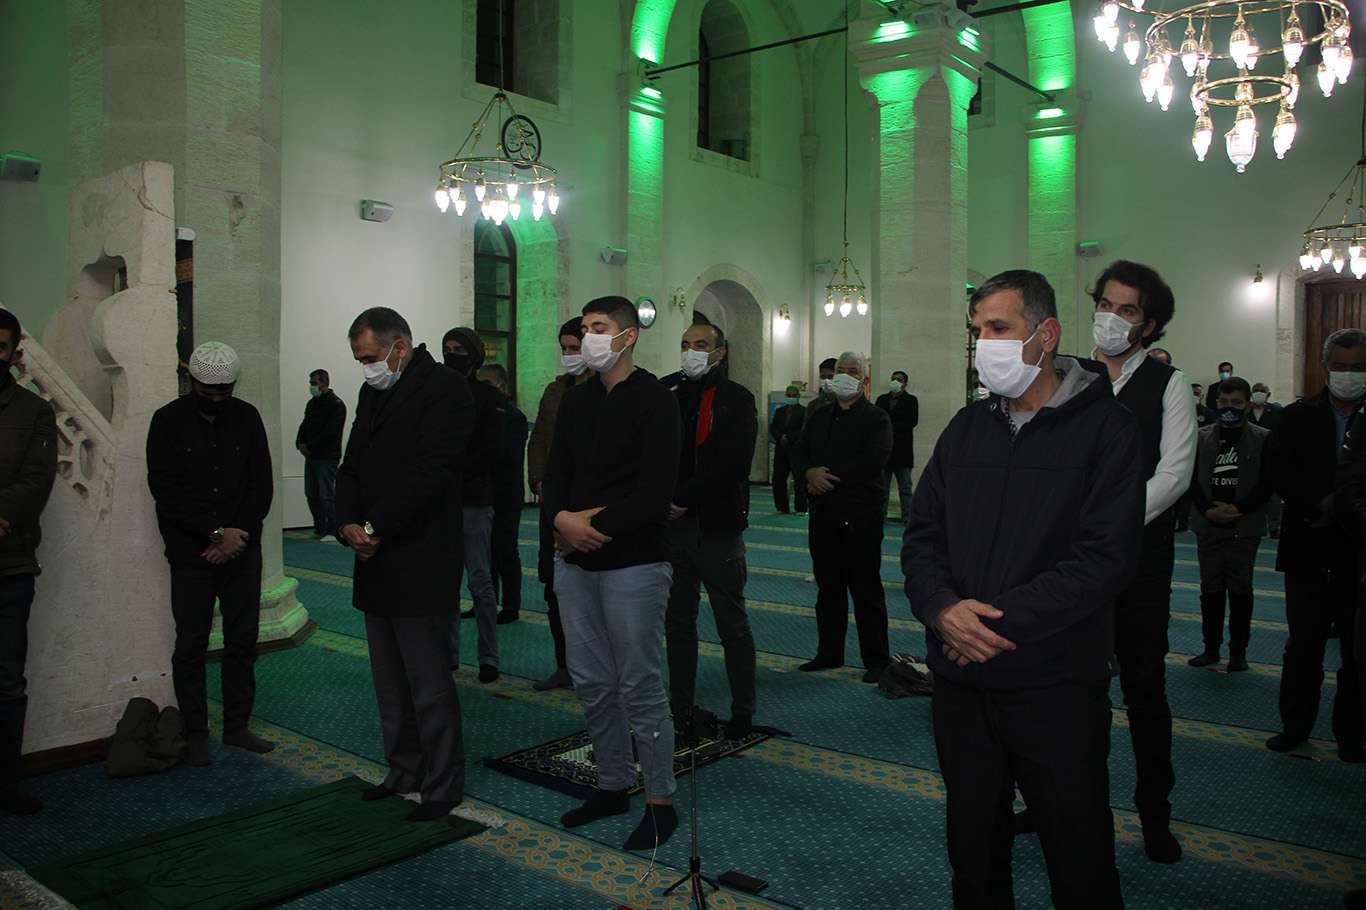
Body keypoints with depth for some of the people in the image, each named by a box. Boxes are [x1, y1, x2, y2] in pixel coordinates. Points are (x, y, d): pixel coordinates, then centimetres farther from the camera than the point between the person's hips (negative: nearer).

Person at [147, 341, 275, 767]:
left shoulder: (246, 417, 6)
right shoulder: (169, 420, -1)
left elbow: (262, 484, 5)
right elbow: (165, 489, -7)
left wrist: (238, 533, -7)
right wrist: (217, 532, -13)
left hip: (242, 549, 3)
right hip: (192, 553, -2)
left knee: (243, 641, 6)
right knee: (191, 644, 4)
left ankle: (237, 725, 18)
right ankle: (195, 733, 15)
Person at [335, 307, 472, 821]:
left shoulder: (444, 388, -10)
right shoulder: (372, 393, 17)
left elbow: (431, 471, -19)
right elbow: (351, 466, 15)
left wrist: (376, 528, -17)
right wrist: (348, 523, -2)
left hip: (421, 562, -8)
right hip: (376, 562, 8)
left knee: (429, 683, -1)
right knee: (390, 682, 16)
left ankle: (443, 786, 12)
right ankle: (404, 771, 30)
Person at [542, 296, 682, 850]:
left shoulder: (653, 401, -9)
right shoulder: (576, 400, 12)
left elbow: (656, 491, -17)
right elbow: (554, 473, 10)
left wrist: (594, 525, -17)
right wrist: (562, 518, -11)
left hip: (634, 563, -7)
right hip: (575, 561, 7)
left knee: (639, 686, 0)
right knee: (591, 683, 14)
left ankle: (660, 802, 15)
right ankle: (613, 785, 30)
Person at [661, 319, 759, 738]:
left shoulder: (736, 400, -3)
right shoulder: (666, 392, 9)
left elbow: (731, 466, -13)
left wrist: (683, 499, -15)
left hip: (717, 527, -4)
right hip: (672, 526, 4)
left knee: (732, 624, 6)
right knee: (677, 622, 12)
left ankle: (744, 711, 18)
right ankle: (681, 708, 23)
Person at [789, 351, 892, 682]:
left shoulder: (876, 418, -3)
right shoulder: (818, 417, 16)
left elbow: (874, 462, -17)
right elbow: (798, 453, 8)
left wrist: (829, 476, -17)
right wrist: (810, 472, -15)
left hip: (861, 515, -6)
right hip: (823, 515, 6)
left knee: (866, 589, 0)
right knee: (828, 587, 13)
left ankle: (876, 660, 9)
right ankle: (829, 653, 24)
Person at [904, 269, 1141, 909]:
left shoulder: (1104, 428, -7)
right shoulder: (967, 429, 9)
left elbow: (1105, 558, -16)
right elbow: (922, 537, 7)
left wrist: (997, 622, -19)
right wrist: (943, 609, -13)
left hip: (1056, 688, -4)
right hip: (960, 682, 5)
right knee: (973, 848, 18)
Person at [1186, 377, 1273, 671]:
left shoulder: (1262, 439, 1)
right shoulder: (1202, 437, 7)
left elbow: (1267, 482, -4)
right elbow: (1192, 479, 4)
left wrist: (1239, 509, -15)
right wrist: (1207, 510, -10)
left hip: (1245, 527, -2)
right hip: (1208, 525, 2)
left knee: (1240, 589, 4)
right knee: (1211, 588, 8)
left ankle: (1238, 651, 13)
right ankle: (1211, 647, 17)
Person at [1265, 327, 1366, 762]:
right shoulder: (1298, 417, 4)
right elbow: (1283, 476, -5)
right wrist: (1322, 504, -17)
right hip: (1309, 551, 1)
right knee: (1303, 646, 10)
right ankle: (1295, 725, 22)